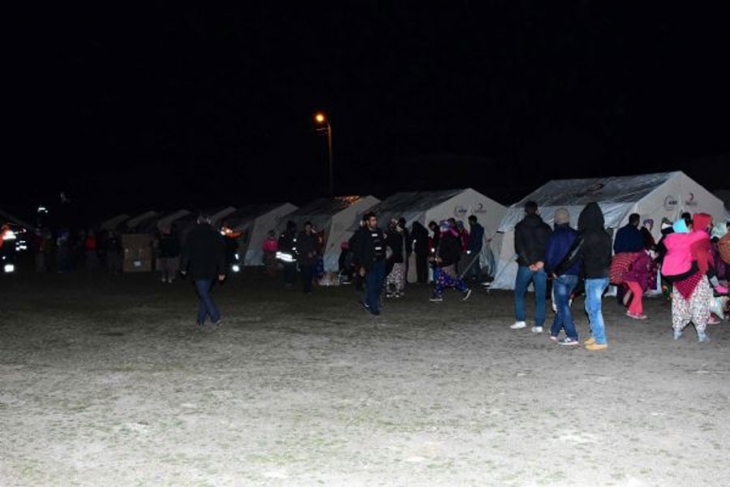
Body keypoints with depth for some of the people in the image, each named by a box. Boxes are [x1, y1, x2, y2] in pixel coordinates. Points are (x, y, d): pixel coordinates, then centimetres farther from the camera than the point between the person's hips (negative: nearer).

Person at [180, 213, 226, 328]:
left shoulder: (193, 234, -3)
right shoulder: (216, 235, 7)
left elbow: (186, 252, -3)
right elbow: (222, 255, 7)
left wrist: (183, 267, 7)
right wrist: (221, 271, 9)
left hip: (198, 271, -4)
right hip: (211, 271, 4)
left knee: (204, 294, -5)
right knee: (204, 293, 13)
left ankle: (215, 317, -18)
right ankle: (201, 320, 14)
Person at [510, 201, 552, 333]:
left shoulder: (520, 227, 1)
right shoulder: (545, 227, 7)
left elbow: (519, 247, -8)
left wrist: (528, 263, -9)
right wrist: (542, 261, -7)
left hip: (525, 265, -2)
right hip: (542, 266, 2)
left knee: (519, 292, 14)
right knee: (540, 296, 4)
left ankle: (520, 320, 9)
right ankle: (539, 325, 1)